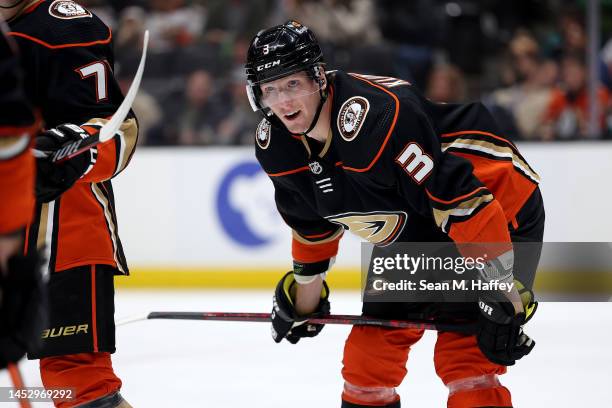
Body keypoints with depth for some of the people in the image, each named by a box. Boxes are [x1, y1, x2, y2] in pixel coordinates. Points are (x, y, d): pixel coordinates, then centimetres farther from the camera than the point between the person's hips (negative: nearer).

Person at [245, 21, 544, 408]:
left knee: (463, 356, -18)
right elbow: (312, 221, 14)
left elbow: (462, 198, -34)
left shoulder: (375, 116, -34)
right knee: (371, 346, 8)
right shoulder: (276, 146, -7)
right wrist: (305, 289, 23)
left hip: (501, 211, -8)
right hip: (416, 237, 8)